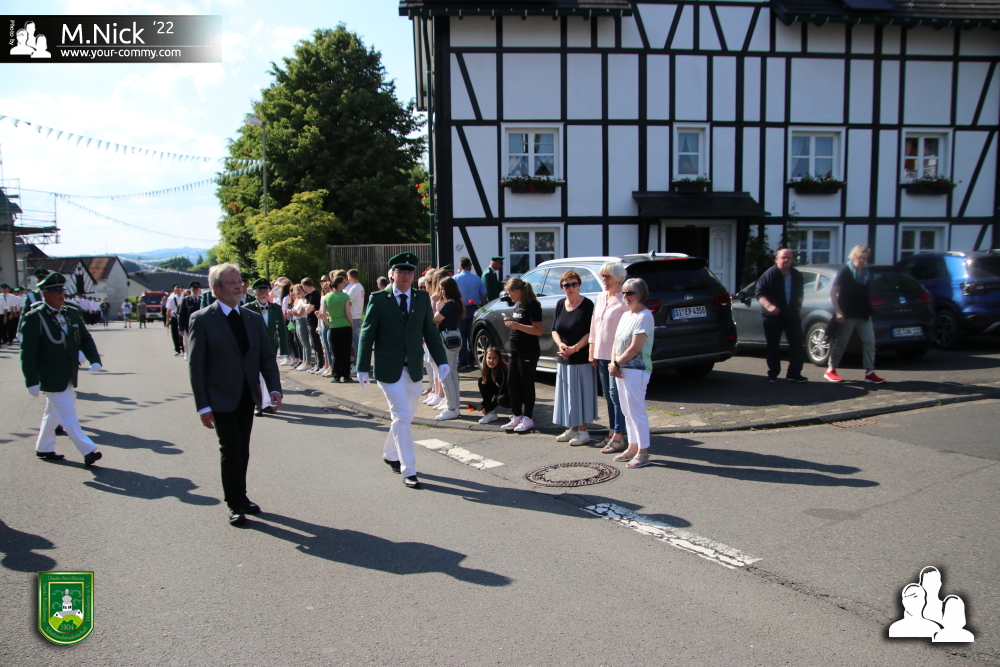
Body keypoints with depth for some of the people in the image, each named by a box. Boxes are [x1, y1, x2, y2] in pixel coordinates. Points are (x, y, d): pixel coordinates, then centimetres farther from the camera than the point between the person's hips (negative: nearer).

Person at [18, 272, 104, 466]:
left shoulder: (72, 314, 6)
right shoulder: (33, 318, -13)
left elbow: (85, 339, 10)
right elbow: (27, 353, -14)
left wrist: (94, 359, -8)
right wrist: (32, 382, -17)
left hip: (70, 377, 7)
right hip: (51, 379, -7)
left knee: (54, 414, 19)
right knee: (68, 416, -5)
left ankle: (43, 448, 34)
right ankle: (88, 451, -4)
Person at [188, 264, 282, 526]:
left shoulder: (254, 319, 6)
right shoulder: (201, 320, -9)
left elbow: (266, 357, 6)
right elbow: (196, 367, -9)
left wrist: (274, 388, -8)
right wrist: (203, 406, -13)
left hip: (248, 397, 5)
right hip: (221, 399, -5)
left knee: (242, 450, 13)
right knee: (231, 449, -4)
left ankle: (241, 497, 28)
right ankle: (234, 504, 11)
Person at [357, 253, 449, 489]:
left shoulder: (422, 299, 5)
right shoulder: (378, 299, -5)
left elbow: (430, 333, 6)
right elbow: (367, 334, -3)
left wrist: (441, 361, -4)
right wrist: (363, 367, -7)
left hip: (414, 369, 4)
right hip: (389, 369, -4)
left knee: (405, 417, 15)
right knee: (402, 417, -7)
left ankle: (391, 454, 39)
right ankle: (408, 471, 0)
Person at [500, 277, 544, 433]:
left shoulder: (532, 305, -15)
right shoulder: (518, 305, 13)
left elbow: (538, 331, -21)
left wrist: (517, 325, -24)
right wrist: (510, 322, 5)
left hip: (528, 352, -9)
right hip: (515, 350, 9)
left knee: (526, 385, 0)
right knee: (512, 383, 10)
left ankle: (527, 419, 10)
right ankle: (517, 417, 20)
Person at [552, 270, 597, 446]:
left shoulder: (587, 305, -9)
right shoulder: (560, 304, 10)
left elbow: (590, 333, -13)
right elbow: (554, 330, 10)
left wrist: (574, 348, -20)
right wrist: (560, 344, -8)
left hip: (582, 359, -6)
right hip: (563, 359, 6)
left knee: (581, 393, 0)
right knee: (566, 394, 11)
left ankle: (583, 431, 9)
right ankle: (572, 428, 23)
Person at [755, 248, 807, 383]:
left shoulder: (797, 275, 8)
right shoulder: (769, 274, -9)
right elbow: (760, 293, -14)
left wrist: (799, 304, 5)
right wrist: (769, 306, -29)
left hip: (791, 315, 5)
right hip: (773, 316, -4)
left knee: (797, 344, 3)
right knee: (773, 346, 2)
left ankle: (794, 373, 12)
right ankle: (773, 374, 12)